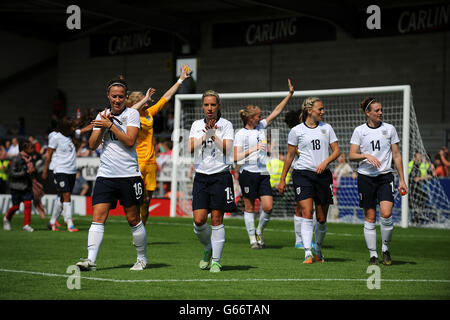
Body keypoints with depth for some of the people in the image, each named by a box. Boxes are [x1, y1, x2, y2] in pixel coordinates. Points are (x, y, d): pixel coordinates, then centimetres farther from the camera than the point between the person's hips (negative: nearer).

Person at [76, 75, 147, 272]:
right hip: (105, 174, 3)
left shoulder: (132, 114, -1)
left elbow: (129, 141, -13)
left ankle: (142, 258, 19)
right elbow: (93, 145, 7)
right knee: (98, 217, -8)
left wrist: (110, 125, -15)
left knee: (133, 219, 4)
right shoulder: (102, 115, 12)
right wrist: (102, 128, -7)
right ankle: (91, 259, -13)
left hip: (129, 174, -3)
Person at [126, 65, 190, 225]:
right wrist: (146, 99, -24)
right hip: (136, 163, -7)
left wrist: (180, 80, 24)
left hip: (150, 163, 7)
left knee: (147, 200, 9)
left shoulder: (149, 113, 11)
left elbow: (165, 97, 20)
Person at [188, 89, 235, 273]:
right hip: (201, 176, 3)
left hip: (220, 175, -3)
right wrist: (205, 136, -14)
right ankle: (208, 249, 23)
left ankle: (216, 261, 4)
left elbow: (227, 149, -8)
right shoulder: (197, 125, 11)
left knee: (217, 220, -4)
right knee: (199, 220, -5)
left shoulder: (226, 125, 2)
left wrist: (214, 135, -15)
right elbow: (191, 148, -2)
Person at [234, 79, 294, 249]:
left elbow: (276, 111, 14)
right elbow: (236, 157, -11)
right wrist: (252, 150, -21)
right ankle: (253, 239, 11)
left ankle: (259, 232, 18)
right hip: (248, 173, -5)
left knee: (268, 206, -5)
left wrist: (290, 94, 11)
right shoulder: (241, 134, -5)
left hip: (263, 173, 5)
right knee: (249, 207, 2)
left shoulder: (261, 126, 12)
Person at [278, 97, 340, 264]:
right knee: (307, 212, -17)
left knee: (322, 218, 6)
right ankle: (308, 253, -19)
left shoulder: (326, 128, 9)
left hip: (323, 175, 3)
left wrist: (325, 162, -10)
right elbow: (290, 155, 8)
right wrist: (282, 179, 8)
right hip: (302, 174, -3)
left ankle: (318, 248, 30)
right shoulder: (296, 130, 2)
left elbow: (336, 150, 9)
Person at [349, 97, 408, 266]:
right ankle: (372, 254, 11)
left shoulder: (389, 129, 5)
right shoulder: (359, 130, 3)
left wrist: (402, 180, 4)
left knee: (386, 214, -15)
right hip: (366, 177, 0)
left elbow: (396, 155, 8)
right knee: (370, 217, 1)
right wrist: (367, 156, -19)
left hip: (385, 176, 0)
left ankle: (385, 248, 5)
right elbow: (352, 155, 1)